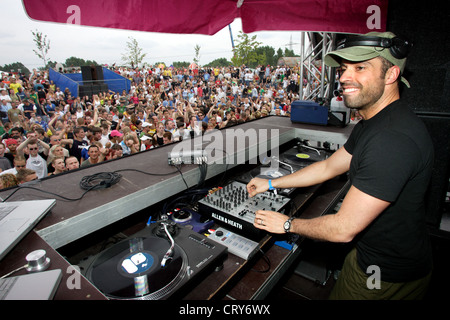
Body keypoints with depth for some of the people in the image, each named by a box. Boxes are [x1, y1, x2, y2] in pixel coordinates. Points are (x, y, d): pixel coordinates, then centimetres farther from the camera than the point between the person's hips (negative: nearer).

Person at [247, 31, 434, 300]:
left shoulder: (394, 139, -34)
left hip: (390, 278, -8)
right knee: (336, 292, 24)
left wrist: (288, 224, -14)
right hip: (368, 253, 8)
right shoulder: (370, 124, 2)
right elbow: (329, 167, 10)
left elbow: (344, 229, -31)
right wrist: (271, 184, 10)